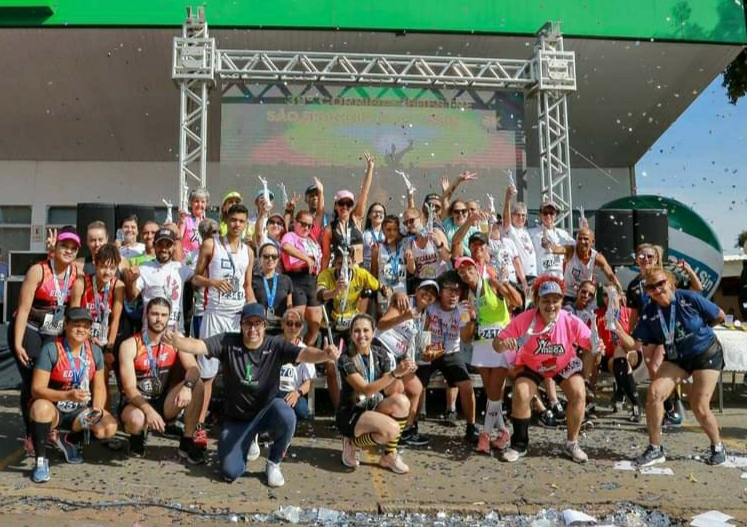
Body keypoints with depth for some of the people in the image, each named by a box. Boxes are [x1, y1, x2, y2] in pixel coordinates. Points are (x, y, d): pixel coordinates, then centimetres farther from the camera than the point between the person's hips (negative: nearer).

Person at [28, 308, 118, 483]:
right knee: (40, 407, -39)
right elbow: (37, 389, -22)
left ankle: (68, 440, 11)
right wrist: (68, 395, -36)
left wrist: (97, 409, -16)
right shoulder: (51, 349, -17)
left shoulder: (95, 351, -3)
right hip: (53, 410, -4)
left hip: (80, 411, 4)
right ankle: (40, 460, -16)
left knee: (109, 427, -20)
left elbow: (99, 387, 3)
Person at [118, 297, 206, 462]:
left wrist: (187, 386, -38)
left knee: (196, 385, -22)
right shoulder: (129, 345, -12)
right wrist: (149, 410, -33)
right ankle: (137, 436, 2)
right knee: (136, 420, -38)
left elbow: (193, 368, -15)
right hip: (137, 403, -3)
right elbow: (129, 388, -18)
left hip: (164, 403, 3)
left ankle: (187, 442, -12)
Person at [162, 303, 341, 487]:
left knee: (286, 416, -36)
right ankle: (248, 440, 27)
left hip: (266, 410, -1)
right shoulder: (227, 342, -13)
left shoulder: (276, 346, -16)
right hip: (236, 418, 1)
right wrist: (174, 341, -47)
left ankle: (273, 464, -5)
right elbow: (197, 346, -25)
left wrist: (325, 354, -53)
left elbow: (303, 353, -31)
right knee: (230, 472, -9)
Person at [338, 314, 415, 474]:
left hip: (373, 409, 5)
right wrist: (394, 373, -38)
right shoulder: (346, 359, -17)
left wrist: (400, 374, -28)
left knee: (401, 401, -25)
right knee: (392, 429, -30)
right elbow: (365, 390, -28)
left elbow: (389, 391, -8)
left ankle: (389, 456, -8)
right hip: (350, 414, -5)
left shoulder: (381, 354, -2)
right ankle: (352, 444, -1)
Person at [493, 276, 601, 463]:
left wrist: (597, 348, -40)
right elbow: (497, 344, -25)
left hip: (565, 365, 1)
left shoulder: (571, 322, -26)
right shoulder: (524, 320, -29)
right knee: (520, 395, -22)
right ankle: (519, 445, 2)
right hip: (532, 365, -1)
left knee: (578, 393, -20)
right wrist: (503, 344, -49)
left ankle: (572, 444, 5)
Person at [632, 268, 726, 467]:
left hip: (707, 354, -3)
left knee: (699, 407, -8)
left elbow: (719, 316, -5)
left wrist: (698, 329, 4)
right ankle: (655, 449, -5)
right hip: (676, 358, 3)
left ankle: (717, 447, 24)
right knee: (655, 392, -17)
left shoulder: (689, 299, -20)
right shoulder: (649, 313, -11)